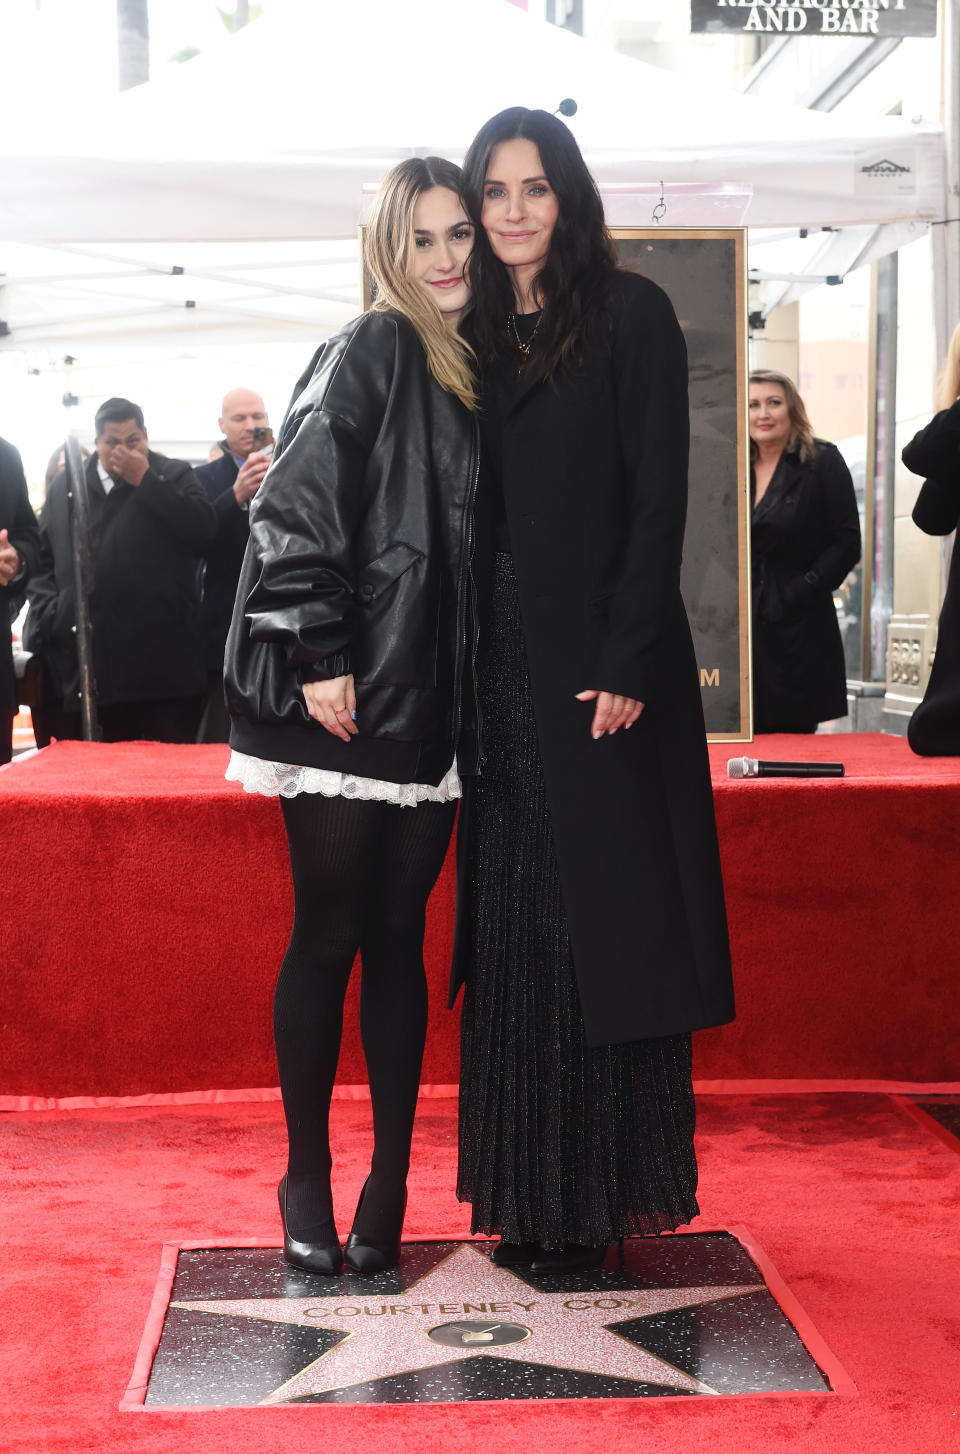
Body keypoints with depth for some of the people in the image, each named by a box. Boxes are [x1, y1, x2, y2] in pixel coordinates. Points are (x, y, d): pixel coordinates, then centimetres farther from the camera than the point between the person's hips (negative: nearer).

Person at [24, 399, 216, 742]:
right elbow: (42, 557, 18)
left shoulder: (173, 476, 8)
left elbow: (203, 528, -10)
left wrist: (144, 480, -8)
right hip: (90, 657, 3)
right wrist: (48, 612, 3)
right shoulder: (64, 486, 17)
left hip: (163, 659, -3)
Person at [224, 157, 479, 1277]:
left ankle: (390, 1183, 15)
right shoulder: (368, 354, -6)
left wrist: (478, 697, 15)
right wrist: (319, 654, -17)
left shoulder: (477, 372, 15)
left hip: (435, 703, 6)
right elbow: (293, 509, -13)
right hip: (349, 702, -6)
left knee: (399, 940, 8)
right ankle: (306, 1178, 15)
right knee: (327, 938, 1)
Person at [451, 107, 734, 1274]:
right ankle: (529, 1197, 16)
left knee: (600, 925, -1)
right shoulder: (475, 333, 14)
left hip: (601, 665, -5)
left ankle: (593, 1199, 8)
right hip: (502, 674, 5)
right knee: (512, 936, 7)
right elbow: (462, 511, 11)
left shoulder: (631, 314, -2)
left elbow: (658, 500, -9)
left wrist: (627, 663, -17)